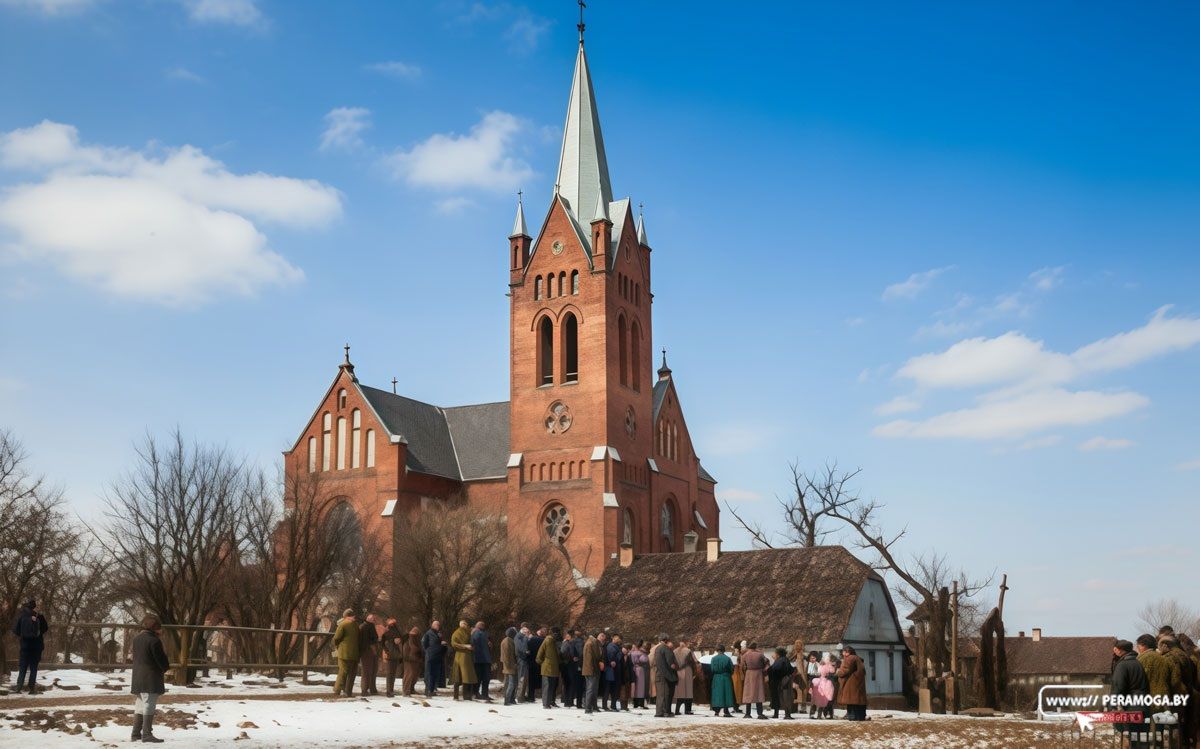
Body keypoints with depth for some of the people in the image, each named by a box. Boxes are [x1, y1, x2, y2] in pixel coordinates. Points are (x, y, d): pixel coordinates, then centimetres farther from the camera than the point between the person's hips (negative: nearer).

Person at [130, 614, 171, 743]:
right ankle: (147, 734, -8)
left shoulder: (136, 639, 10)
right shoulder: (154, 641, -16)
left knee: (140, 706, 15)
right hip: (151, 679, -8)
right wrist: (166, 667, 6)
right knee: (149, 705, -6)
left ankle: (136, 734, 18)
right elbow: (161, 659, -14)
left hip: (138, 678, 8)